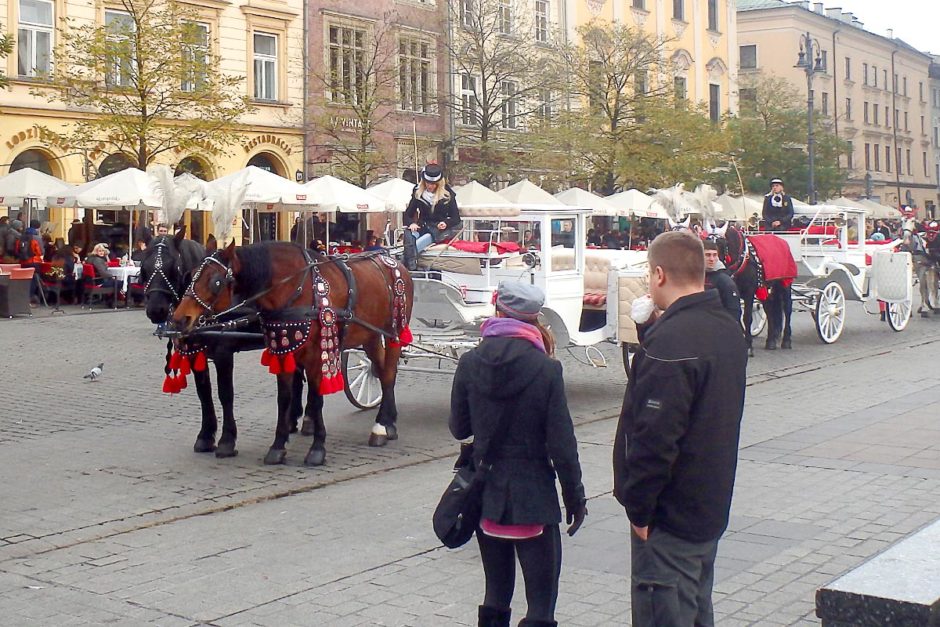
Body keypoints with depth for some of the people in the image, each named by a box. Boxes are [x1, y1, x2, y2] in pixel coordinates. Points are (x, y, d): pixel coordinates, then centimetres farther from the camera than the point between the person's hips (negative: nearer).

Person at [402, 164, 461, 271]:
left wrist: (446, 223, -20)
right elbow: (407, 215, 8)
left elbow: (456, 219, 2)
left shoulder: (448, 194, 1)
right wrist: (411, 223, -15)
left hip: (441, 229, -2)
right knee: (408, 234, -34)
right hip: (424, 226, 2)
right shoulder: (418, 193, 6)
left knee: (428, 237, -37)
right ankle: (411, 267, -48)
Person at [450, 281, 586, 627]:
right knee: (541, 597, 3)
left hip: (485, 494, 4)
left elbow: (459, 428, 5)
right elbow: (562, 444, -11)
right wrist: (575, 496, 0)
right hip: (532, 495, -4)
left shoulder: (470, 363, -5)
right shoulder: (546, 369, -14)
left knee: (496, 591, 18)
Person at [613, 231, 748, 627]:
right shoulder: (729, 330, 7)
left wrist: (638, 508, -15)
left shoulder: (670, 340, -23)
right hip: (712, 506, 9)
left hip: (670, 517, -9)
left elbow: (654, 437, -27)